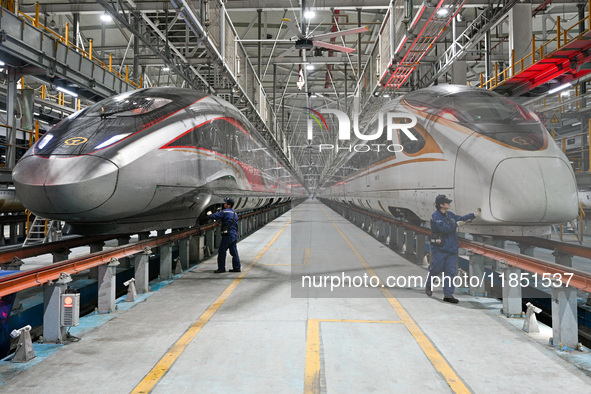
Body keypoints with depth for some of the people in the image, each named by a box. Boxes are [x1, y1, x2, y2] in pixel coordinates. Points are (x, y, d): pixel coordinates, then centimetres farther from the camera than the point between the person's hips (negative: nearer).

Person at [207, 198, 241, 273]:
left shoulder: (225, 212, -8)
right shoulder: (235, 213, 17)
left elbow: (215, 216, -12)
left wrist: (209, 214, 9)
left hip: (227, 235, -8)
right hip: (234, 235, 8)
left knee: (221, 251, 0)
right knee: (234, 252, 11)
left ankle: (221, 268, 3)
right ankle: (236, 268, 13)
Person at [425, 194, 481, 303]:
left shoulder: (450, 214, 12)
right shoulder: (435, 216, -12)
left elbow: (460, 219, 27)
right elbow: (444, 228, -24)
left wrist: (474, 215, 20)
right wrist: (456, 224, -11)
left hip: (451, 249, 7)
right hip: (439, 249, -6)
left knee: (450, 271, 1)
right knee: (435, 269, 4)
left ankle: (448, 295, 3)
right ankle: (428, 286, 31)